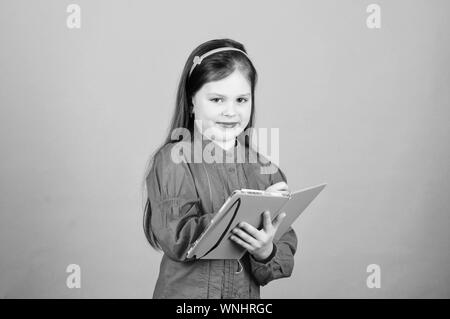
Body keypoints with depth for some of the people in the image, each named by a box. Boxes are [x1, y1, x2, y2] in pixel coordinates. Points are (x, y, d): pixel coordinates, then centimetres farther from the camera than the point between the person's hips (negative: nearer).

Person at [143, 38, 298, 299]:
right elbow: (177, 239, -22)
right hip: (187, 293, -2)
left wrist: (267, 253, -23)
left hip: (249, 295, 3)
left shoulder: (264, 169, -2)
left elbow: (287, 253, -2)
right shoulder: (173, 160, -11)